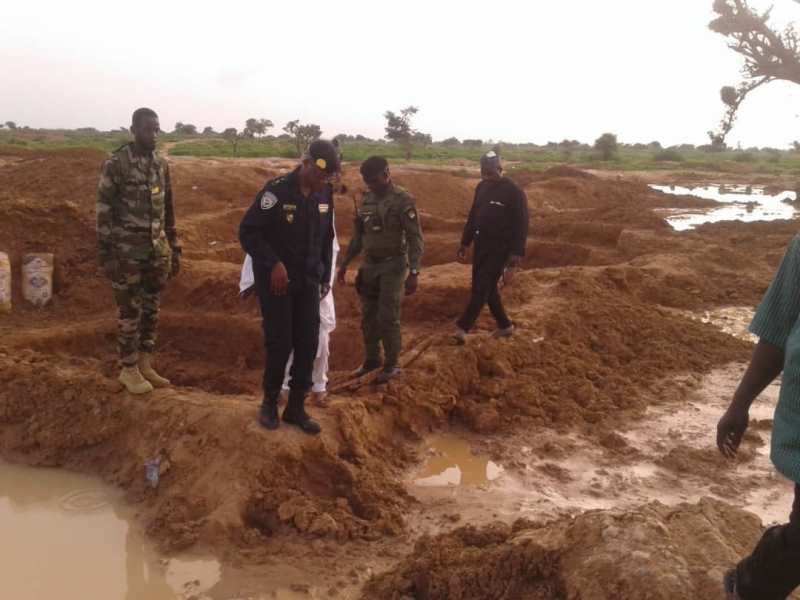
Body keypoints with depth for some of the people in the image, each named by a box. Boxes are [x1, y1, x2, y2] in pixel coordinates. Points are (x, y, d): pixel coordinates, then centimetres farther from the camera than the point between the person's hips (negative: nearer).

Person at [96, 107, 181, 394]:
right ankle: (128, 370, 16)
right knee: (130, 312, 3)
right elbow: (104, 210, -10)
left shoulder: (162, 164, 9)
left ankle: (145, 365, 24)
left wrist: (174, 249, 14)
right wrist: (106, 255, -14)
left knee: (151, 310, 12)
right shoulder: (116, 163, -10)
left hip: (157, 251, 6)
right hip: (127, 252, -6)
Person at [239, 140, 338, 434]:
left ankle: (296, 407, 16)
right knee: (280, 344, -1)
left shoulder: (325, 194, 2)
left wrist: (325, 276, 13)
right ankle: (269, 403, 20)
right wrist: (274, 263, -22)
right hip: (275, 280, -5)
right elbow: (247, 231, -15)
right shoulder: (277, 191, -17)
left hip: (308, 282, 5)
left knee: (308, 344, 4)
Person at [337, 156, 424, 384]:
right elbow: (358, 236, 16)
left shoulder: (403, 200, -14)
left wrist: (413, 273, -22)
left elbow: (415, 239, -15)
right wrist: (345, 263, 17)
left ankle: (392, 365, 12)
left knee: (388, 318, -3)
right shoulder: (367, 200, 6)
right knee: (368, 317, 12)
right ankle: (372, 359, 28)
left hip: (393, 265, -6)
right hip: (370, 265, 6)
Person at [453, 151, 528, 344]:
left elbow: (521, 225, -15)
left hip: (500, 247, -8)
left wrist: (516, 255, -18)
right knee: (486, 286, 12)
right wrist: (465, 242, 19)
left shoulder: (514, 192, -14)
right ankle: (505, 325, 25)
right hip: (481, 244, 8)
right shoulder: (481, 187, 8)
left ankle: (463, 327, -6)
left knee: (482, 287, -8)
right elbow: (473, 215, 17)